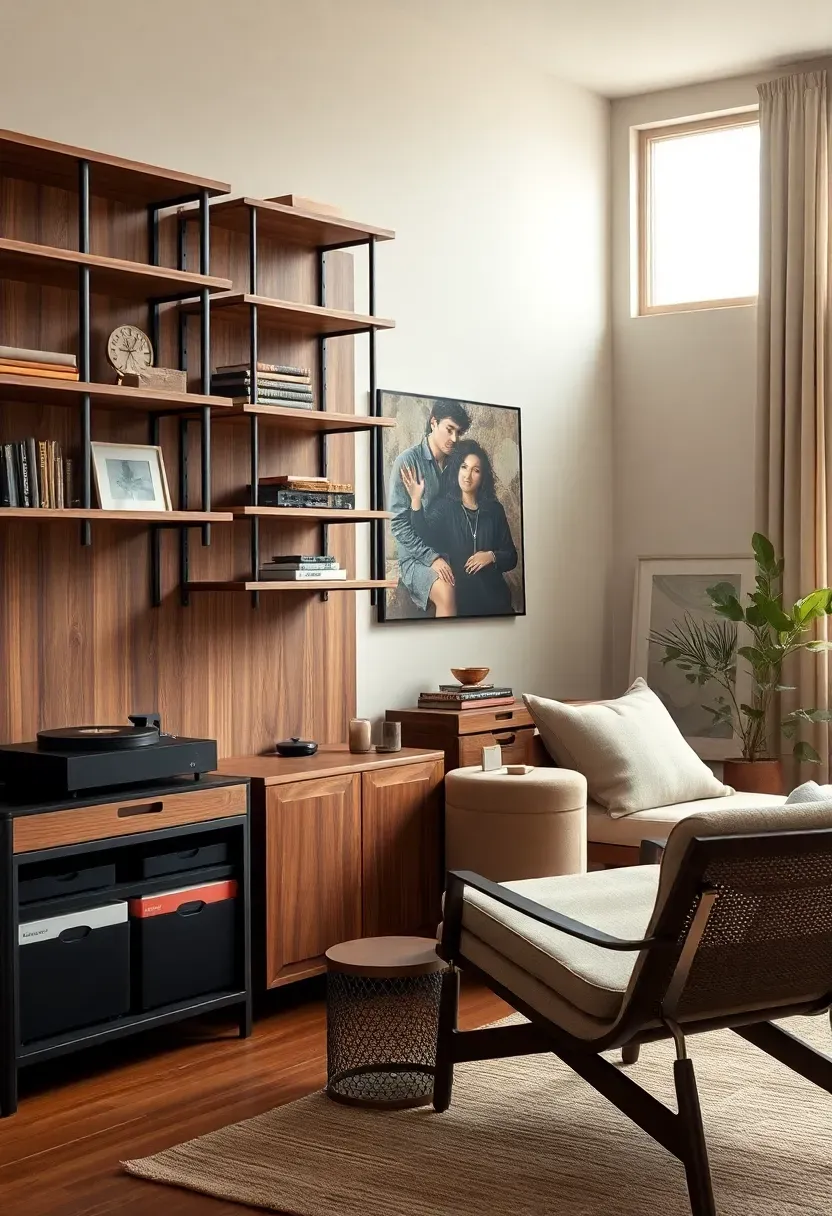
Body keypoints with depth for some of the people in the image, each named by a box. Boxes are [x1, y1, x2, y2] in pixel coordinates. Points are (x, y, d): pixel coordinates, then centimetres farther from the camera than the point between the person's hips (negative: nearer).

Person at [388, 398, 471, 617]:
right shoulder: (408, 461, -5)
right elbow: (398, 523, -10)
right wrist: (432, 558, -18)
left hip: (449, 556, 4)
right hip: (416, 558, -4)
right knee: (446, 591, -35)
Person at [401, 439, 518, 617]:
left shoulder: (494, 510, 6)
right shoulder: (443, 506, 0)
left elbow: (511, 557, 8)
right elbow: (426, 538, -21)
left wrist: (491, 556, -12)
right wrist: (416, 500, -32)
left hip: (492, 595, 2)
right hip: (459, 594, -2)